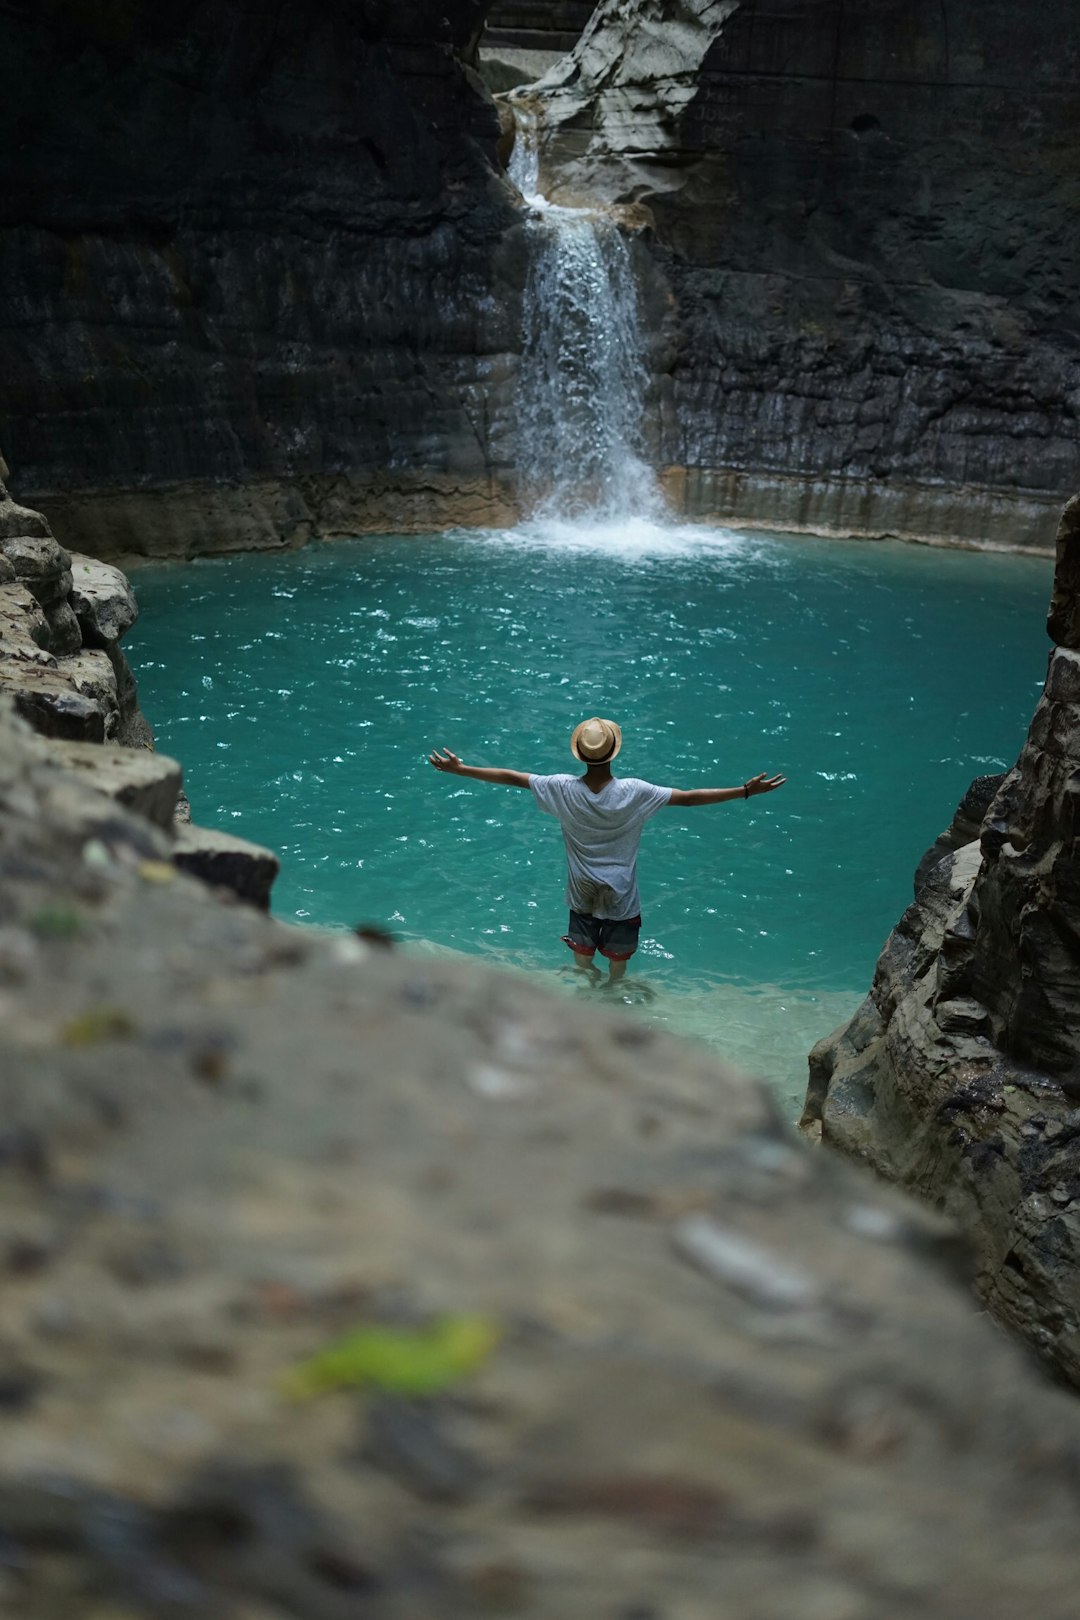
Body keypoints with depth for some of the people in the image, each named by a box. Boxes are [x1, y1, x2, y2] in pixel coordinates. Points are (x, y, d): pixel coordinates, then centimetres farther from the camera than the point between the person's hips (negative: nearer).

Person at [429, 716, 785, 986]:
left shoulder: (563, 790, -18)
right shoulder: (633, 792, -23)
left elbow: (511, 777, -11)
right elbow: (688, 798, -22)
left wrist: (460, 770, -2)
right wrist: (746, 790, -19)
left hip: (582, 895, 2)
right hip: (621, 899, -2)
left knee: (583, 964, 20)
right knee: (617, 964, 18)